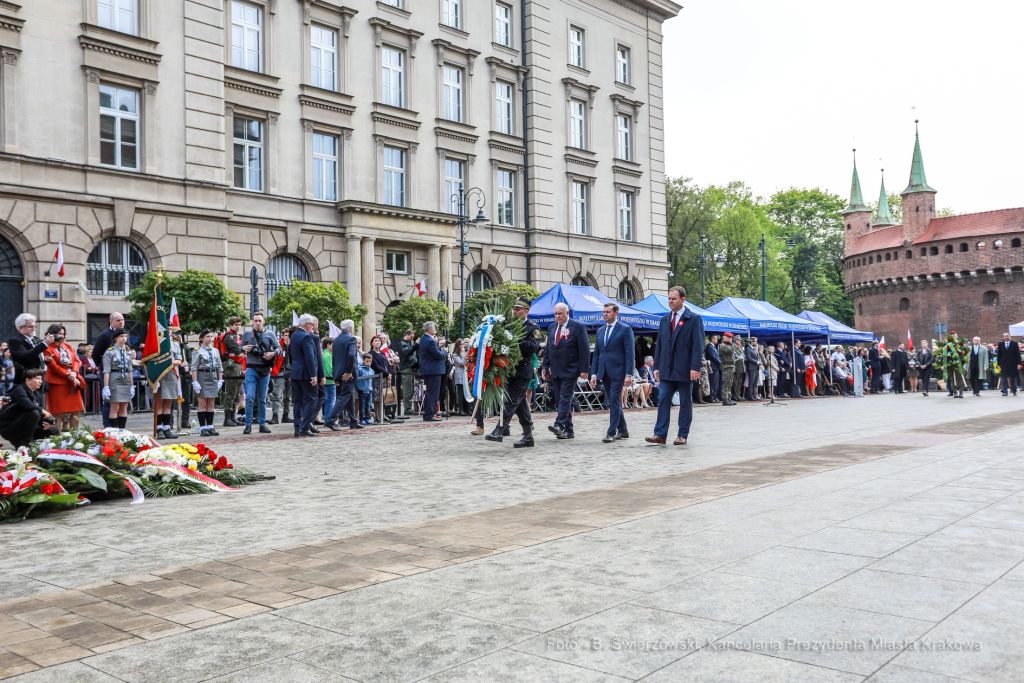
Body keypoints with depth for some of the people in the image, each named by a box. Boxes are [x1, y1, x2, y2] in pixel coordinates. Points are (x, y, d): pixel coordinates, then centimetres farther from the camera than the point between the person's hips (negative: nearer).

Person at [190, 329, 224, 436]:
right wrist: (195, 382, -13)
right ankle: (203, 427, 2)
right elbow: (194, 368, -7)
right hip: (202, 377, -5)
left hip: (213, 378, 5)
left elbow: (219, 367, 16)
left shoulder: (215, 351, 12)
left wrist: (220, 380, 9)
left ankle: (210, 426, 10)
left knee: (211, 404, 7)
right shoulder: (198, 351, -4)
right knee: (202, 404, -2)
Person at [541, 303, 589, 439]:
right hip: (555, 371, 6)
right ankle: (569, 430, 10)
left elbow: (584, 349, -6)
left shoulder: (578, 327, -3)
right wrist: (545, 366, 10)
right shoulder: (552, 328, 15)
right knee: (560, 400, 6)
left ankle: (560, 425, -21)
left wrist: (584, 369, -12)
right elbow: (547, 349, 19)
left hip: (570, 370, -6)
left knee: (565, 398, -13)